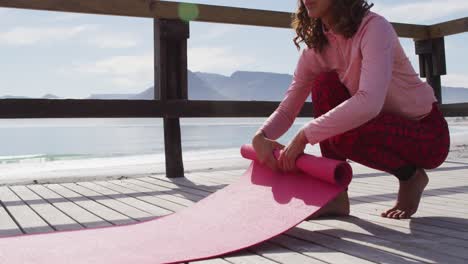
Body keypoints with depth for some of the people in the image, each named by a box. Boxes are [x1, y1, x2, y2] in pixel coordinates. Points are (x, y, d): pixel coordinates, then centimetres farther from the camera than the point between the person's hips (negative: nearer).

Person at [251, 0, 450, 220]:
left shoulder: (374, 27, -23)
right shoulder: (315, 49, -2)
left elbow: (369, 102, -39)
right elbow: (286, 110, -3)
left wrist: (304, 135, -38)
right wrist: (261, 136, -25)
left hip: (428, 132, -6)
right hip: (384, 125, 6)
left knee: (343, 135, -32)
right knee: (324, 83, -15)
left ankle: (411, 177, -1)